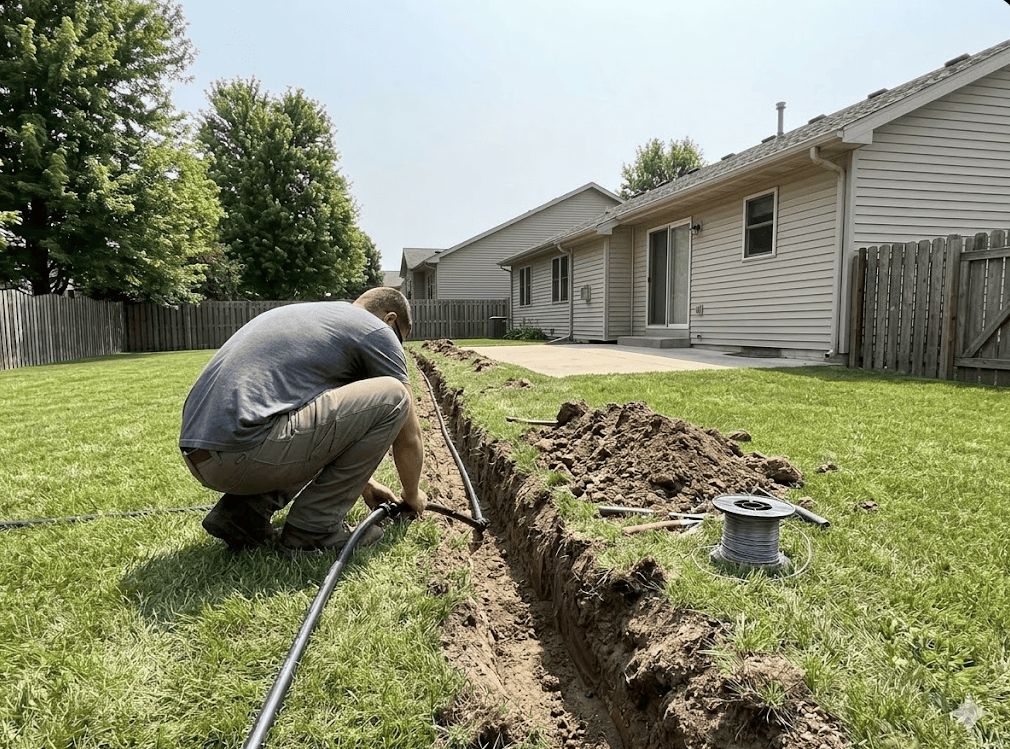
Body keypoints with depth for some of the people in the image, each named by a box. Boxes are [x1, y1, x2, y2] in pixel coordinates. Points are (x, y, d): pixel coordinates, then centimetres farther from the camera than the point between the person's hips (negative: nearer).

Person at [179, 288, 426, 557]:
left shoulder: (307, 314, 29)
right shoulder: (377, 331, 5)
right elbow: (409, 437, 9)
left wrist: (363, 483, 43)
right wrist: (411, 494, 28)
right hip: (243, 453, -9)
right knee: (391, 397, -3)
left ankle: (245, 510, 13)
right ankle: (313, 529, 2)